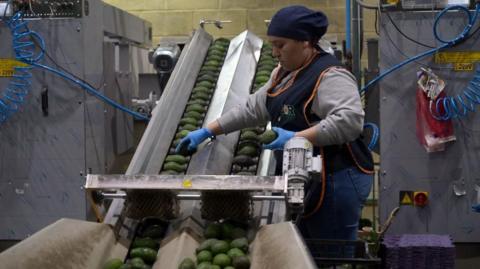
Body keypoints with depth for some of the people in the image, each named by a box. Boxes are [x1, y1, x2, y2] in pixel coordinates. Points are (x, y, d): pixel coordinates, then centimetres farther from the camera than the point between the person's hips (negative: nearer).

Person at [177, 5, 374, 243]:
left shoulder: (329, 76, -16)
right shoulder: (284, 74, 14)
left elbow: (350, 120, -30)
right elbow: (252, 108, 18)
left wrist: (297, 138, -30)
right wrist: (207, 132, 12)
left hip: (335, 182, -9)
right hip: (307, 180, 9)